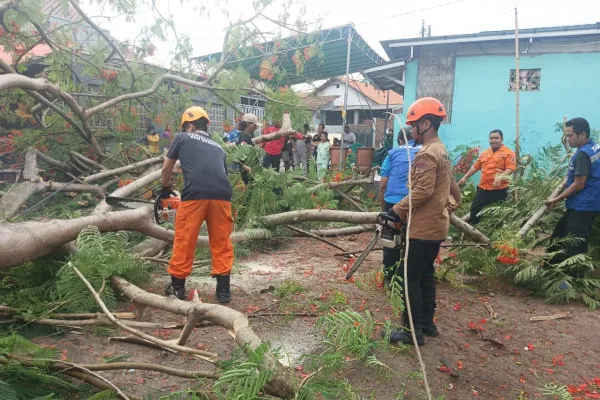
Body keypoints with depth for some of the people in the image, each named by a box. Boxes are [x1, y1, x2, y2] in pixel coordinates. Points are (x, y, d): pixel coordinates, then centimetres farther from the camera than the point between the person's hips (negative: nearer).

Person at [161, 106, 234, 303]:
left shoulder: (182, 138, 20)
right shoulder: (218, 148, 28)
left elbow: (166, 168, 27)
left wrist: (165, 189, 44)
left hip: (195, 195, -3)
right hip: (222, 195, 3)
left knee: (184, 241, 12)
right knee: (221, 243, 14)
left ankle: (177, 286, 26)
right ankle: (223, 290, 18)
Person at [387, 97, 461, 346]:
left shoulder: (427, 154, -17)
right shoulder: (442, 152, 15)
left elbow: (422, 191, -26)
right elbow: (453, 190, 21)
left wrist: (397, 211, -18)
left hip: (423, 228, -10)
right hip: (436, 226, 10)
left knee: (409, 277, -2)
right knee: (425, 275, 18)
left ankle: (413, 331, 6)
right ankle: (427, 323, 28)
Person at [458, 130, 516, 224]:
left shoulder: (508, 153, -5)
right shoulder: (485, 153, 14)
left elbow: (510, 169, -15)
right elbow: (475, 166, 19)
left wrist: (500, 178, -30)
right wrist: (465, 177, 15)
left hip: (499, 189, -5)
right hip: (483, 187, 5)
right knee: (475, 209, 6)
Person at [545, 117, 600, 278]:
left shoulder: (583, 154, -20)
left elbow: (579, 185, -21)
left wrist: (556, 199, -13)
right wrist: (569, 178, 20)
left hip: (583, 207, -10)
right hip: (584, 204, 10)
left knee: (575, 244, -4)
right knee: (560, 236, 17)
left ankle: (576, 278, 6)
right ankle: (551, 267, 28)